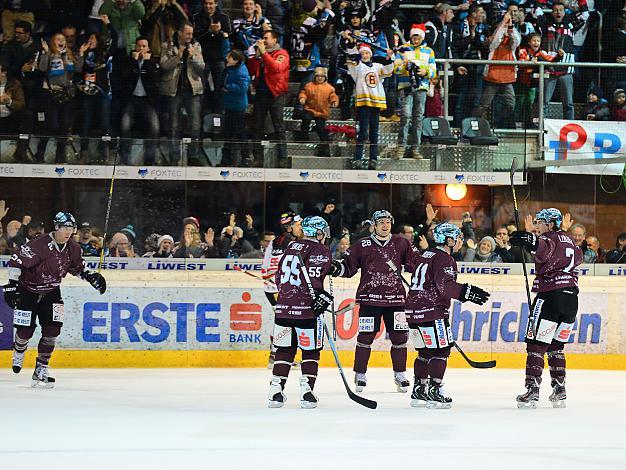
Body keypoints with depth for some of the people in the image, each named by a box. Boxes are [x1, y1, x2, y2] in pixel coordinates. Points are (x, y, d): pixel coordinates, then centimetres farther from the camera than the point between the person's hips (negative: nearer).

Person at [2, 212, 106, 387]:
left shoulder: (73, 248, -7)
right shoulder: (40, 245, -26)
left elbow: (77, 266, 14)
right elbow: (16, 261, -23)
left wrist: (91, 276, -1)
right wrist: (12, 284, -26)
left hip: (51, 292, 5)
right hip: (27, 292, -4)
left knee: (52, 330, -9)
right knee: (26, 330, -1)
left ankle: (41, 369, 0)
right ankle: (19, 352, 35)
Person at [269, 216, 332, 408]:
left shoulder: (291, 248, 18)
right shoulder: (321, 250, -3)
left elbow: (279, 277, 19)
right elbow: (312, 276, -19)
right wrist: (321, 296, -20)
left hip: (283, 307, 6)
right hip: (305, 308, -6)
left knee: (285, 349, 10)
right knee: (310, 350, 4)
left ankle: (276, 391, 5)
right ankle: (306, 390, -3)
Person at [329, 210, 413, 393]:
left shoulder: (401, 244, 8)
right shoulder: (362, 245, 3)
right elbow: (349, 267, 4)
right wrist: (335, 268, -14)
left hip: (395, 298, 2)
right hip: (369, 298, -2)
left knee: (399, 336, 3)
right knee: (365, 336, -1)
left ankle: (399, 374, 16)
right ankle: (360, 374, 10)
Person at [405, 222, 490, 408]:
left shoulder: (424, 255, 17)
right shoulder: (445, 259, -10)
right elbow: (445, 286, -22)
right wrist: (467, 292, -21)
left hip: (413, 309, 9)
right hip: (432, 311, -9)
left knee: (425, 351, 17)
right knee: (440, 350, -5)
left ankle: (419, 391, 19)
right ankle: (434, 392, -9)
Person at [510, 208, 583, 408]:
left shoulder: (548, 238, -6)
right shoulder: (568, 239, 18)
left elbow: (546, 250, -32)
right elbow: (578, 257, 38)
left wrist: (533, 242, -46)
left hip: (550, 296, -8)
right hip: (571, 298, 8)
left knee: (537, 343, -7)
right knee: (555, 346, 17)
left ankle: (532, 390, -16)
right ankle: (559, 391, 12)